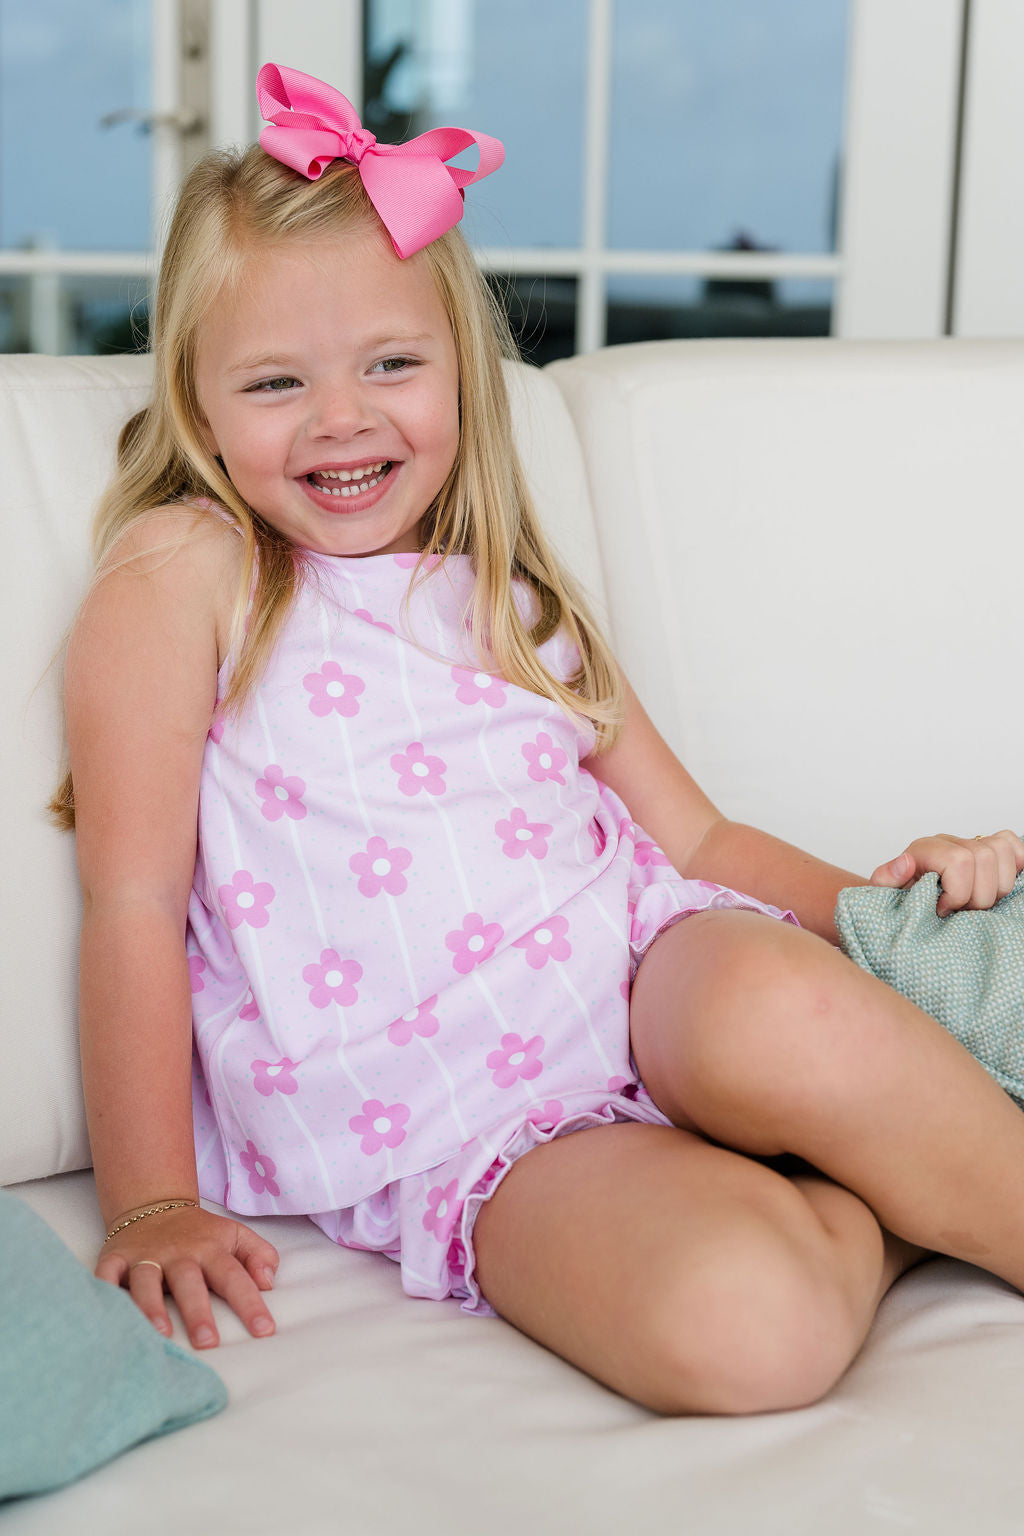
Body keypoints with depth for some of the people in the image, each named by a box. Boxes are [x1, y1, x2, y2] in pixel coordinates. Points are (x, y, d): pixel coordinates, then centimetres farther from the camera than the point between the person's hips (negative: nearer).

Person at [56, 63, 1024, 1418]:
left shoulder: (514, 606, 20)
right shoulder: (181, 574, 4)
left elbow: (695, 836, 22)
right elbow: (135, 902, -1)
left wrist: (874, 894, 5)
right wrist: (152, 1205, -6)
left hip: (643, 964, 4)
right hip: (452, 1127, -4)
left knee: (776, 1014, -35)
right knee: (738, 1322, -33)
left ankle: (887, 1183, -10)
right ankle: (891, 1194, -8)